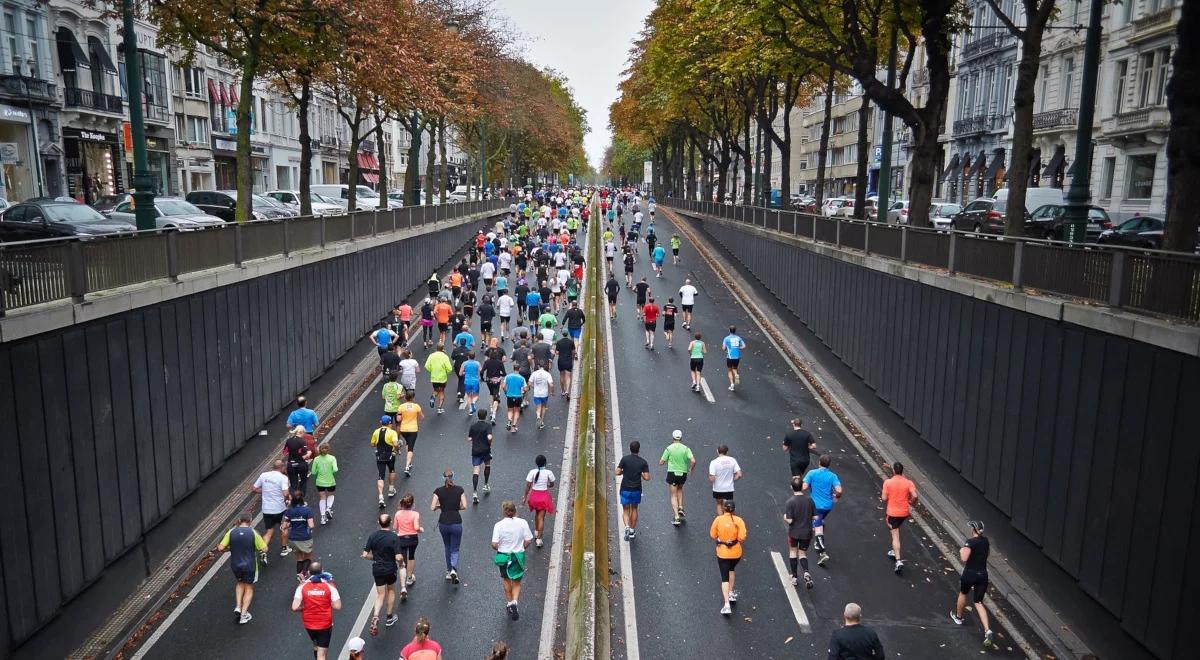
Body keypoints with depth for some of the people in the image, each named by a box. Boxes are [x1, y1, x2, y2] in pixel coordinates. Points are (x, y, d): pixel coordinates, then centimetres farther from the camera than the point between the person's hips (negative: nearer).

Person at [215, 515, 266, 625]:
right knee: (249, 588, 17)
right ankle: (244, 614, 15)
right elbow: (264, 548, -11)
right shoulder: (253, 533, -15)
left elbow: (221, 548, -8)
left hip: (235, 565, 2)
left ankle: (238, 607, 17)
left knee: (240, 583, 30)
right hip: (249, 565, -2)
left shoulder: (231, 532, -8)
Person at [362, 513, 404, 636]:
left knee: (380, 594, 13)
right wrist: (401, 564, 0)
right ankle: (389, 617, 33)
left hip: (377, 569, 2)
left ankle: (375, 617, -9)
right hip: (390, 569, -2)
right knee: (391, 590, 22)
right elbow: (399, 557, -23)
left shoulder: (373, 536, -9)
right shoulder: (394, 537, -19)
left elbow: (365, 554, -7)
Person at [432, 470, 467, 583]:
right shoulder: (459, 489, -4)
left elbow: (432, 508, -9)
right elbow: (464, 506, -9)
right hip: (456, 522, -1)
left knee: (447, 548, 23)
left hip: (443, 523, 1)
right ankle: (453, 570, -16)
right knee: (455, 549, 8)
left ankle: (449, 571, 27)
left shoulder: (439, 491, -4)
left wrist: (440, 506, 11)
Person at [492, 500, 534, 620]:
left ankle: (509, 603, 34)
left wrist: (499, 549, 7)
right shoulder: (522, 523, -11)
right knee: (517, 583, 13)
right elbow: (528, 541, -9)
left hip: (503, 556, 0)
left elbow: (494, 544, -16)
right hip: (519, 556, 0)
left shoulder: (499, 525, -13)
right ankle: (514, 602, -10)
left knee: (506, 580, 24)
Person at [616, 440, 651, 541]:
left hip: (625, 489, -1)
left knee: (625, 510, 9)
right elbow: (647, 478, -11)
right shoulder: (643, 462, -7)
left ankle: (627, 527, -16)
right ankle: (632, 531, 25)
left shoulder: (625, 459, -9)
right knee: (634, 509, 20)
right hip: (636, 489, 1)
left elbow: (617, 473, -10)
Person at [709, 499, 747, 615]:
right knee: (731, 569, 31)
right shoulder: (739, 520, -12)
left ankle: (727, 605, -6)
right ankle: (731, 593, 37)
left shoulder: (718, 519, -11)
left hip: (722, 553, -1)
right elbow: (742, 538, -18)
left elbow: (712, 536, -4)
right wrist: (736, 541, 3)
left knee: (725, 578, 3)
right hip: (736, 553, 2)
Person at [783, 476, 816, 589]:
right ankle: (806, 572, -10)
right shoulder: (809, 499, -9)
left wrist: (784, 517, 1)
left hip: (794, 532, -2)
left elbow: (789, 520, -21)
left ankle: (794, 577, 25)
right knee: (802, 554, 17)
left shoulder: (790, 502, -19)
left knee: (793, 552, 20)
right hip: (807, 533, 2)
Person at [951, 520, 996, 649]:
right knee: (979, 603, 7)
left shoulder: (970, 542, -18)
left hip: (969, 574, -5)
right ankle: (988, 631, -11)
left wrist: (961, 551, -6)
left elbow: (964, 559, -24)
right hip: (983, 575, 5)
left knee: (963, 594, 25)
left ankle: (958, 617, 46)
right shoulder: (986, 540, 4)